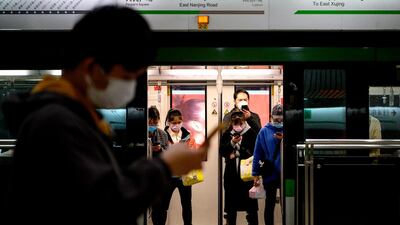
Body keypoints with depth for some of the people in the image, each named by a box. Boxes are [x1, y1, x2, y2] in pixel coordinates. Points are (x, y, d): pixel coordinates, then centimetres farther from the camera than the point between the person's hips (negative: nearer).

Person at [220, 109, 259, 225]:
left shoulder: (251, 133, -4)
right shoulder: (227, 134, 7)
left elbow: (254, 152, -10)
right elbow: (221, 151, 0)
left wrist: (238, 153, -12)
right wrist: (231, 143, -14)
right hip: (231, 173, 3)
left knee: (251, 206, 0)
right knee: (231, 206, 12)